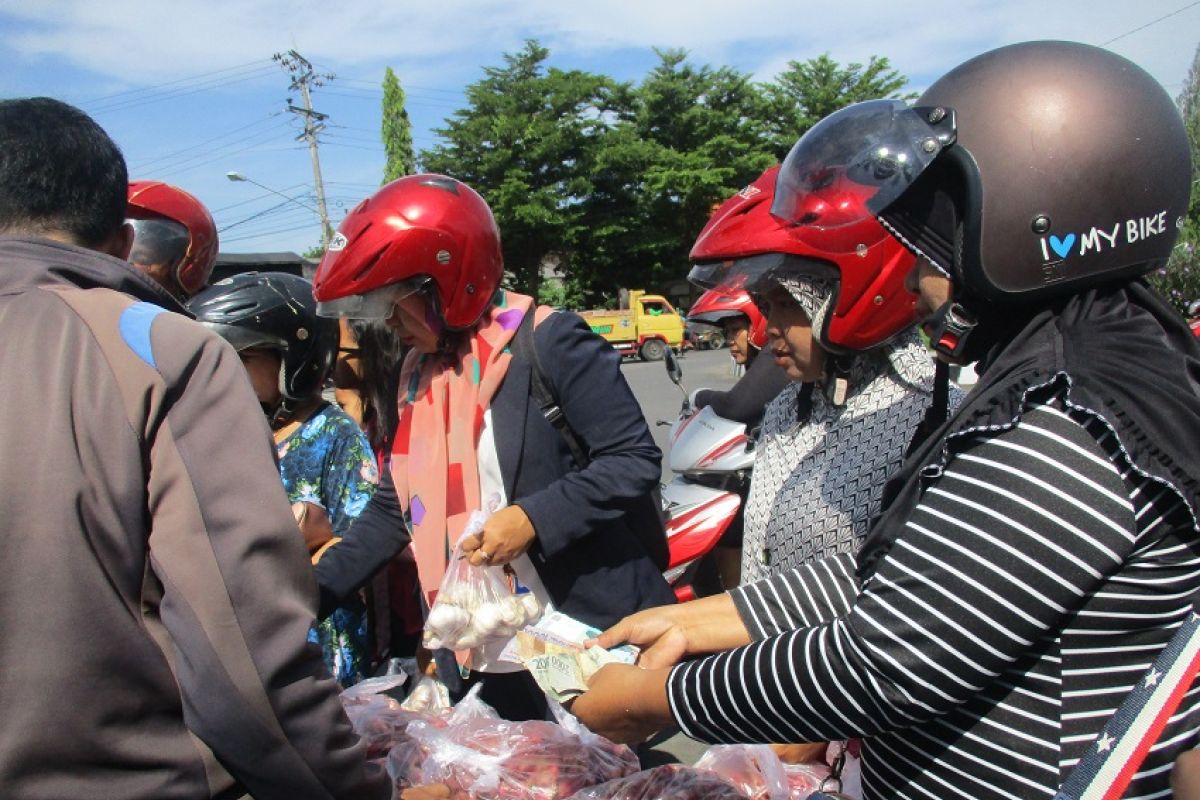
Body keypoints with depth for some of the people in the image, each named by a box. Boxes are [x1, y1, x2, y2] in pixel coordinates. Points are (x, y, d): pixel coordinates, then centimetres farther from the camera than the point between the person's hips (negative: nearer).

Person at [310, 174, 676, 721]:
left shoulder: (547, 342, -12)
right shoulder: (419, 373, 11)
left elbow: (635, 459, -13)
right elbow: (397, 508, 15)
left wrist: (533, 518, -23)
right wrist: (309, 592, 8)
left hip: (590, 638, -6)